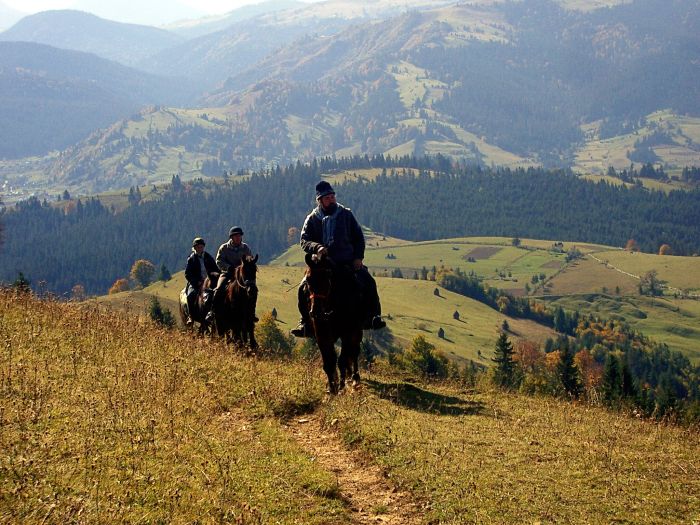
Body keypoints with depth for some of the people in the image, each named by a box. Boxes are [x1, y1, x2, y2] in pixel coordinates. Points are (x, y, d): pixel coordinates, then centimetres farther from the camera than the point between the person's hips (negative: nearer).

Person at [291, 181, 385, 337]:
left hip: (348, 261, 0)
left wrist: (358, 257, -3)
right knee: (303, 289, -16)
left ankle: (372, 317, -6)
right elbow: (304, 240, -5)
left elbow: (358, 237, 9)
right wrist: (317, 247, -26)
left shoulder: (346, 214, 5)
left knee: (369, 283, -20)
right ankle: (306, 322, 1)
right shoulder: (312, 219, 4)